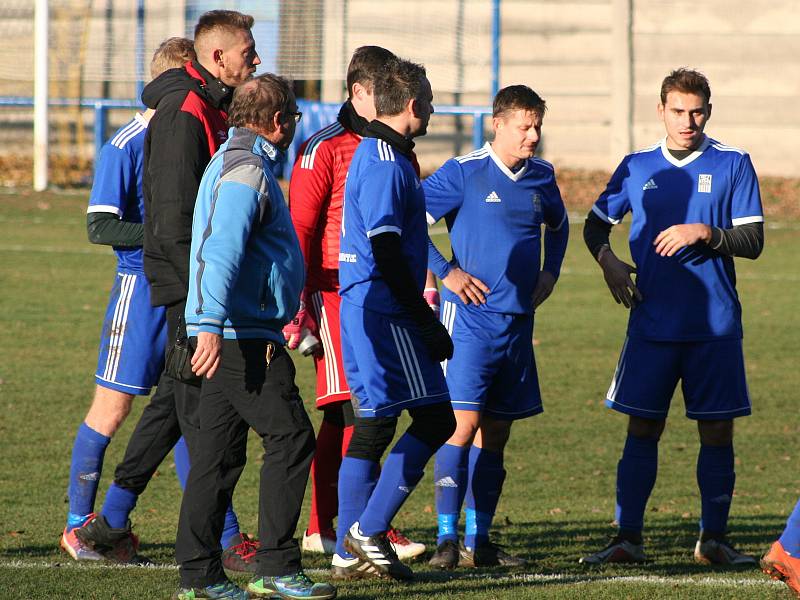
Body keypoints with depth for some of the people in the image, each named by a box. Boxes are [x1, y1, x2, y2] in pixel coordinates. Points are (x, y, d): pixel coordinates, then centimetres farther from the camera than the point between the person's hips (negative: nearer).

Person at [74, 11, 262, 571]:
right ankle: (227, 541, -7)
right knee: (202, 406, -7)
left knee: (174, 401, 14)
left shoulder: (213, 109, 16)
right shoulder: (184, 112, -15)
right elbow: (175, 215, -20)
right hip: (186, 279, -10)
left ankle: (112, 520, 21)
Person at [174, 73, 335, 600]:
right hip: (243, 337, -10)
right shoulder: (247, 171, -13)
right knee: (291, 438, -9)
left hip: (228, 336, 10)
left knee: (221, 449, 9)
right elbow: (220, 251, -25)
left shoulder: (232, 162, 21)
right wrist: (210, 326, -34)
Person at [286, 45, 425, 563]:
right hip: (337, 291, -7)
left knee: (341, 417, 11)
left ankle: (323, 529, 17)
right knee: (353, 410, -12)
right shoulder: (324, 150, -6)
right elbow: (299, 230, -9)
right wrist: (296, 305, -13)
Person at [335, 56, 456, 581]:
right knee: (436, 419, -6)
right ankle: (368, 531, -8)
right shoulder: (387, 163, -15)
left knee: (372, 427, 11)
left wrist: (421, 318, 23)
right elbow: (387, 252, -20)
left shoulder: (374, 154, 17)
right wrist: (427, 324, -17)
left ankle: (353, 550, 11)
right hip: (385, 314, -10)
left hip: (362, 308, 10)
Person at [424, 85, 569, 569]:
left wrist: (550, 273, 17)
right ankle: (448, 539, -11)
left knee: (496, 432, 8)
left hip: (518, 322, 6)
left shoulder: (542, 177, 10)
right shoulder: (464, 173, -8)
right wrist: (446, 271, -10)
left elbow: (558, 224, 31)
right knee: (463, 423, -13)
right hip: (470, 317, -6)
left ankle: (478, 541, 13)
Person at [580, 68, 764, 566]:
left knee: (717, 431, 2)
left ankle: (714, 539, 11)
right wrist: (609, 261, 0)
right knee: (643, 430, 2)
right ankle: (628, 539, 6)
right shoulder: (638, 167, 8)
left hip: (715, 326, -1)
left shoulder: (733, 165, 1)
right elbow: (596, 223, 19)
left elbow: (753, 241, -3)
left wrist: (704, 233, -18)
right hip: (652, 322, 2)